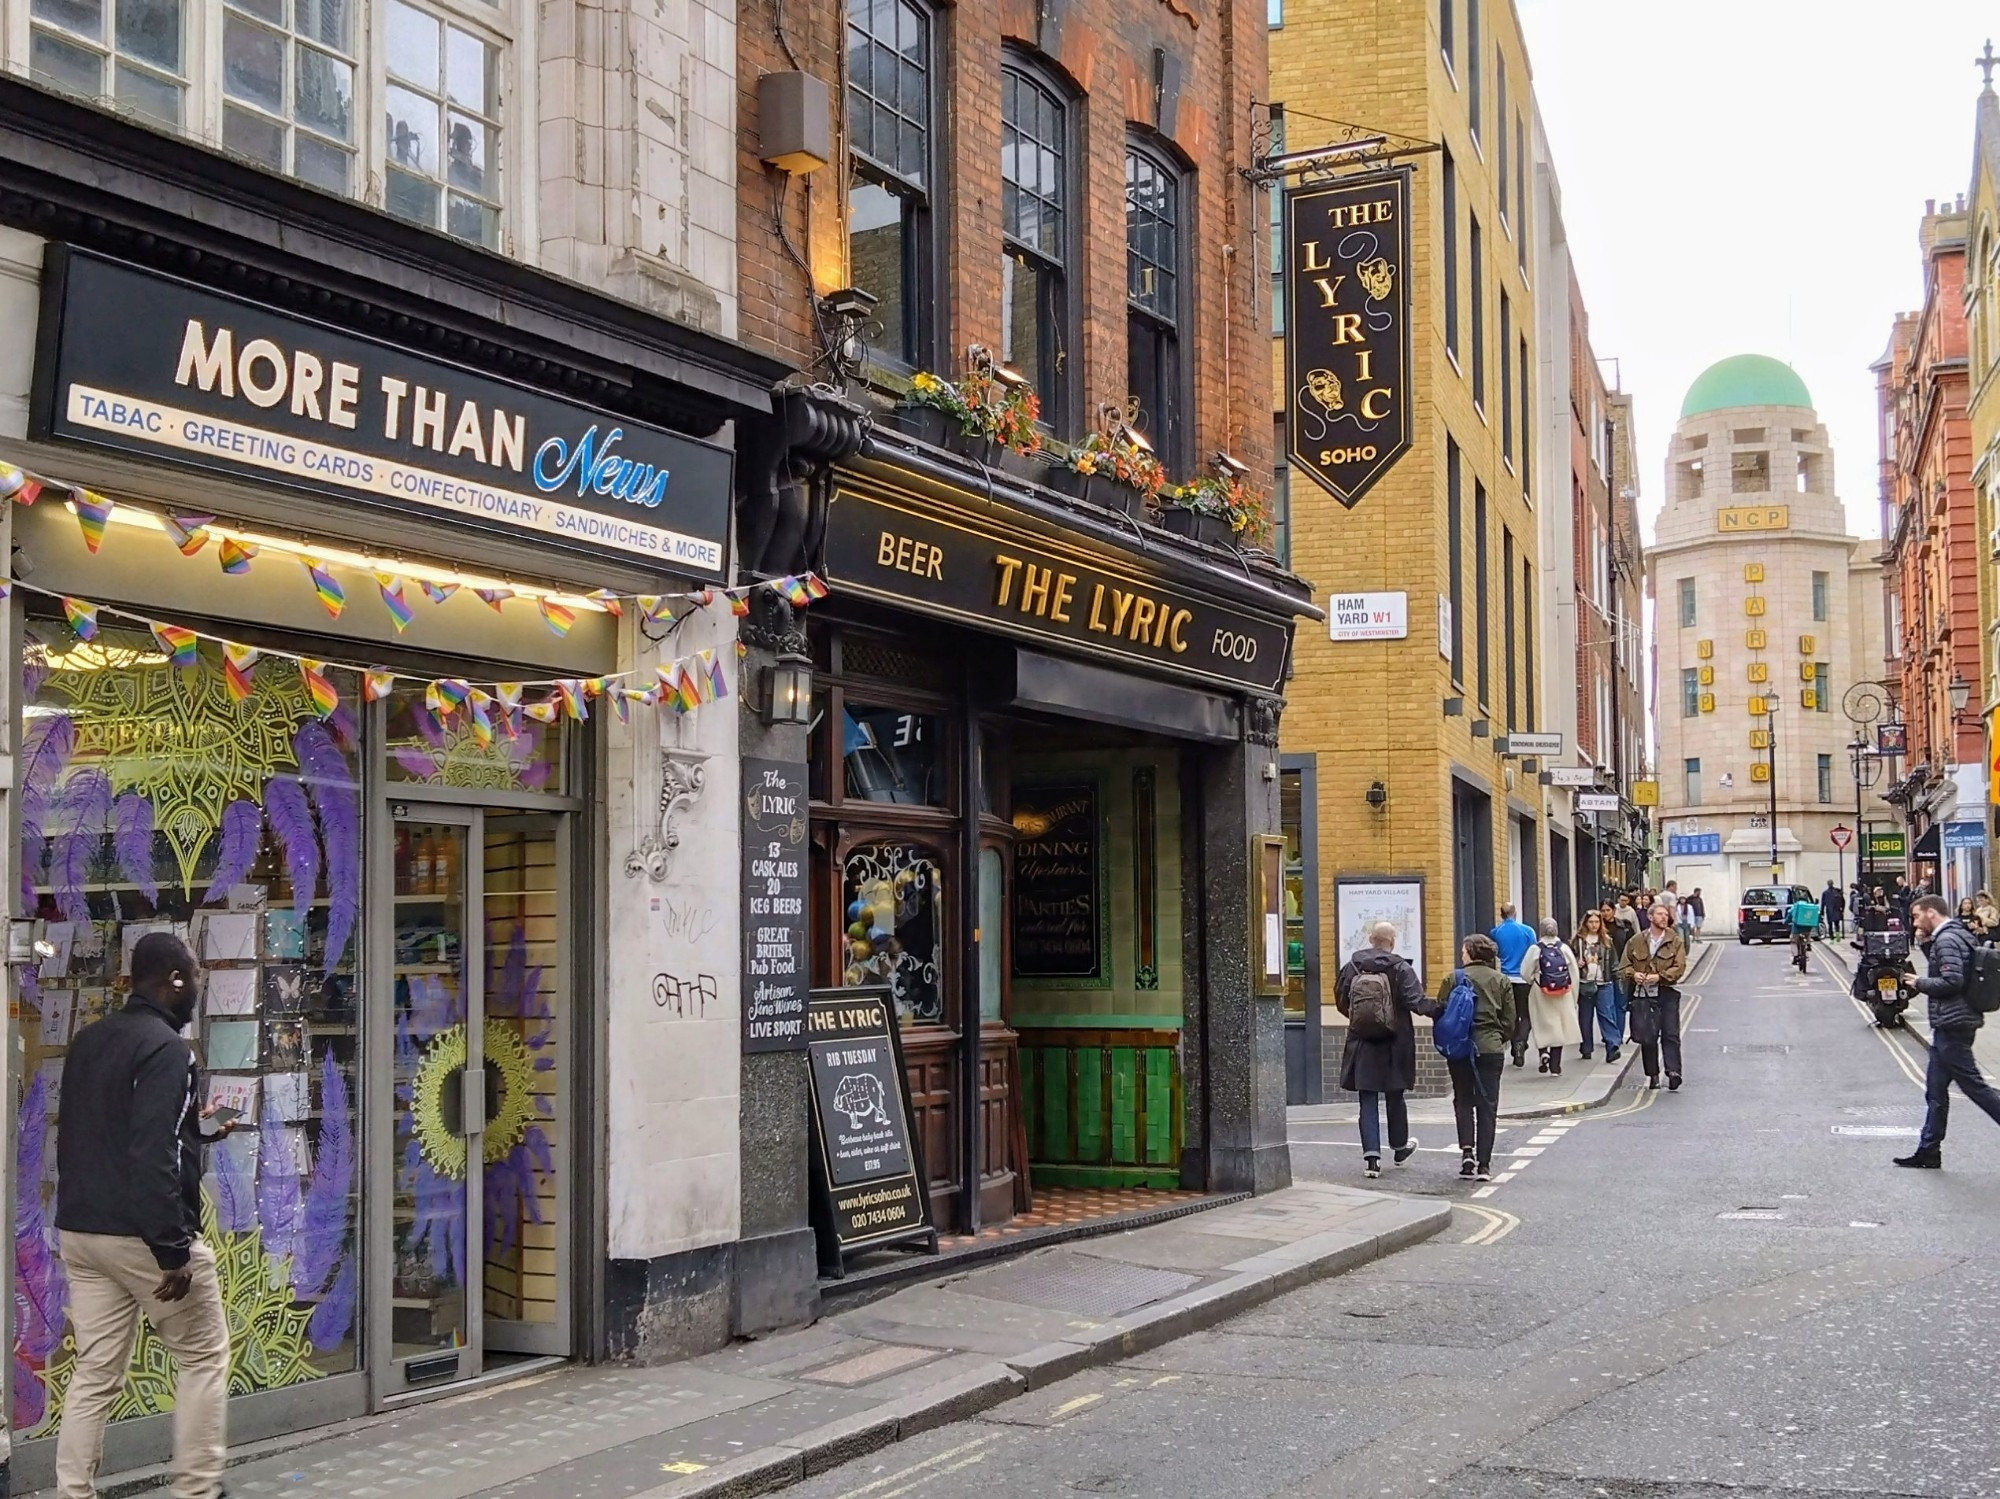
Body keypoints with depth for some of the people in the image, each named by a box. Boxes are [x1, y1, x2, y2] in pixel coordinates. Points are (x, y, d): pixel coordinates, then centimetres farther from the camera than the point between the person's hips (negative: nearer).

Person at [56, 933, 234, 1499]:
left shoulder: (88, 1040, 11)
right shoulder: (165, 1049, -16)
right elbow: (154, 1159, -23)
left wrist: (195, 1129, 29)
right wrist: (173, 1251, -22)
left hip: (81, 1229, 8)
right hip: (143, 1236, -8)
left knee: (95, 1373, 10)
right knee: (204, 1357, 7)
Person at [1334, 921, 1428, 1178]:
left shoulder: (1351, 967, -1)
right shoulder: (1401, 969, -9)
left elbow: (1341, 1003, 6)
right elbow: (1416, 1001, -17)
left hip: (1362, 1044, 1)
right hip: (1395, 1043, -1)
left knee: (1368, 1100, 2)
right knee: (1395, 1097, 16)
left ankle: (1372, 1155, -7)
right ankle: (1399, 1147, 33)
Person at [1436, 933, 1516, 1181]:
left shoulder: (1452, 979, -3)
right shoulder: (1502, 982, 3)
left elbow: (1440, 1014, -1)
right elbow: (1509, 1021, 2)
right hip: (1491, 1049, 1)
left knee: (1463, 1100, 14)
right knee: (1487, 1105, 5)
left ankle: (1466, 1149, -6)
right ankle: (1484, 1164, 3)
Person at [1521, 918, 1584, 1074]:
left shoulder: (1535, 949, -8)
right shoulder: (1565, 949, -4)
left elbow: (1525, 973, -9)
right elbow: (1574, 975, -1)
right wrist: (1574, 999, 9)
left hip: (1540, 996, -2)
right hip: (1563, 997, 2)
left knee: (1542, 1026, 11)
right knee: (1558, 1028, 8)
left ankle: (1543, 1051, -14)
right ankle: (1555, 1067, 10)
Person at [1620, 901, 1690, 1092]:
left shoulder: (1675, 941, 2)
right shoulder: (1636, 942, 6)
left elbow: (1679, 967, -5)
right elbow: (1625, 965, 11)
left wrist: (1659, 976, -18)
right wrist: (1633, 974, -11)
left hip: (1668, 992, -1)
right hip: (1643, 993, 2)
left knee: (1670, 1035, -4)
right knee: (1647, 1037, 5)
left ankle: (1674, 1074, -5)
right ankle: (1652, 1075, 16)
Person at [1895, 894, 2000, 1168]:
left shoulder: (1947, 940, -17)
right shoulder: (1958, 935, 14)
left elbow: (1952, 981, -26)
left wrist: (1920, 983, -11)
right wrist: (1926, 944, 7)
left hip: (1952, 1024, -11)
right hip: (1949, 1024, 11)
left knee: (1973, 1085, -6)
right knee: (1935, 1089, 13)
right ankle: (1929, 1151, 17)